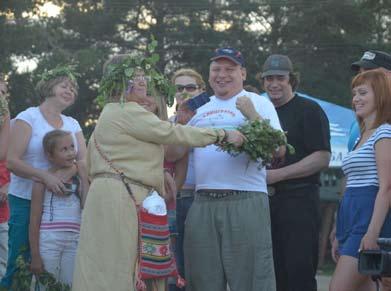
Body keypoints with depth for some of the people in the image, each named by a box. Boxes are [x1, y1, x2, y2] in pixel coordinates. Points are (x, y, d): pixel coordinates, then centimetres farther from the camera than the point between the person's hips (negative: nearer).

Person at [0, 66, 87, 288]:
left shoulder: (72, 124, 15)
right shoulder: (28, 117, -1)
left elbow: (85, 160, 6)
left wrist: (69, 174, -17)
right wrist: (46, 176, -23)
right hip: (26, 201, -4)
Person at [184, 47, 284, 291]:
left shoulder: (258, 103, 6)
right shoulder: (199, 108, 20)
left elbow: (279, 149, -5)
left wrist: (253, 115, -15)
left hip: (245, 201, -5)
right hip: (203, 204, 5)